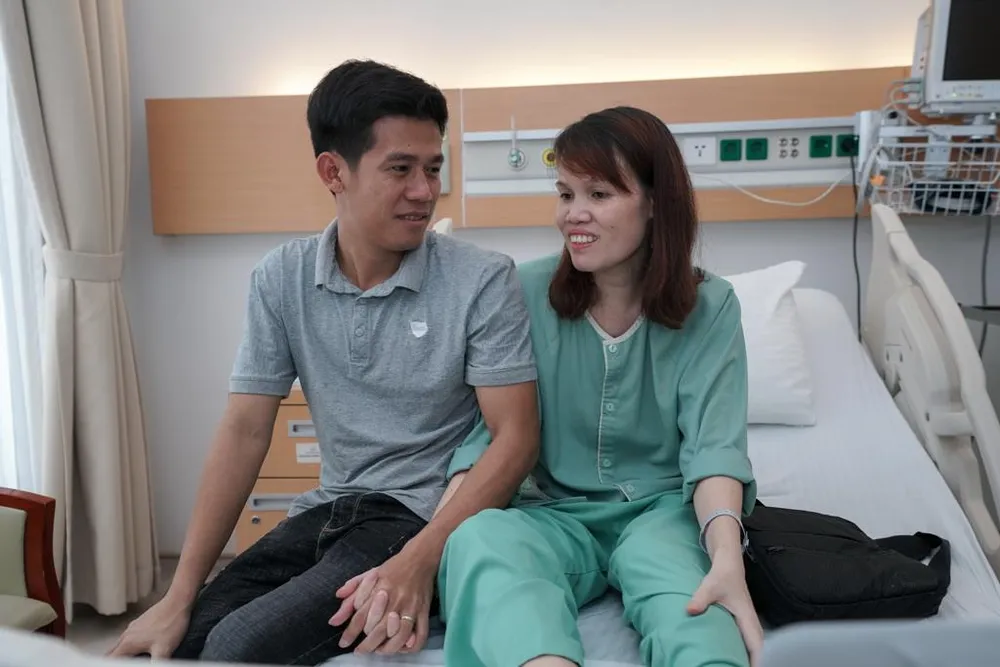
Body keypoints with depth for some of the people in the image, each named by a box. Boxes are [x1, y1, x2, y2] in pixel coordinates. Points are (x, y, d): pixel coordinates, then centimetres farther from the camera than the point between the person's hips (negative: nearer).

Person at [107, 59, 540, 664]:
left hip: (429, 518, -4)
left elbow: (516, 440, -13)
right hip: (327, 512, 4)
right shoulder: (280, 279, -1)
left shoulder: (483, 280, -12)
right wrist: (180, 595, -5)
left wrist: (420, 560, -27)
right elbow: (246, 431, -1)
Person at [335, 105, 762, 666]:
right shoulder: (529, 293, -1)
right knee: (478, 537, -35)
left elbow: (714, 443, -14)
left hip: (665, 509, -1)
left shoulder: (709, 306, -3)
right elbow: (490, 433, -7)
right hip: (558, 512, 1)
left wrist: (727, 556, -36)